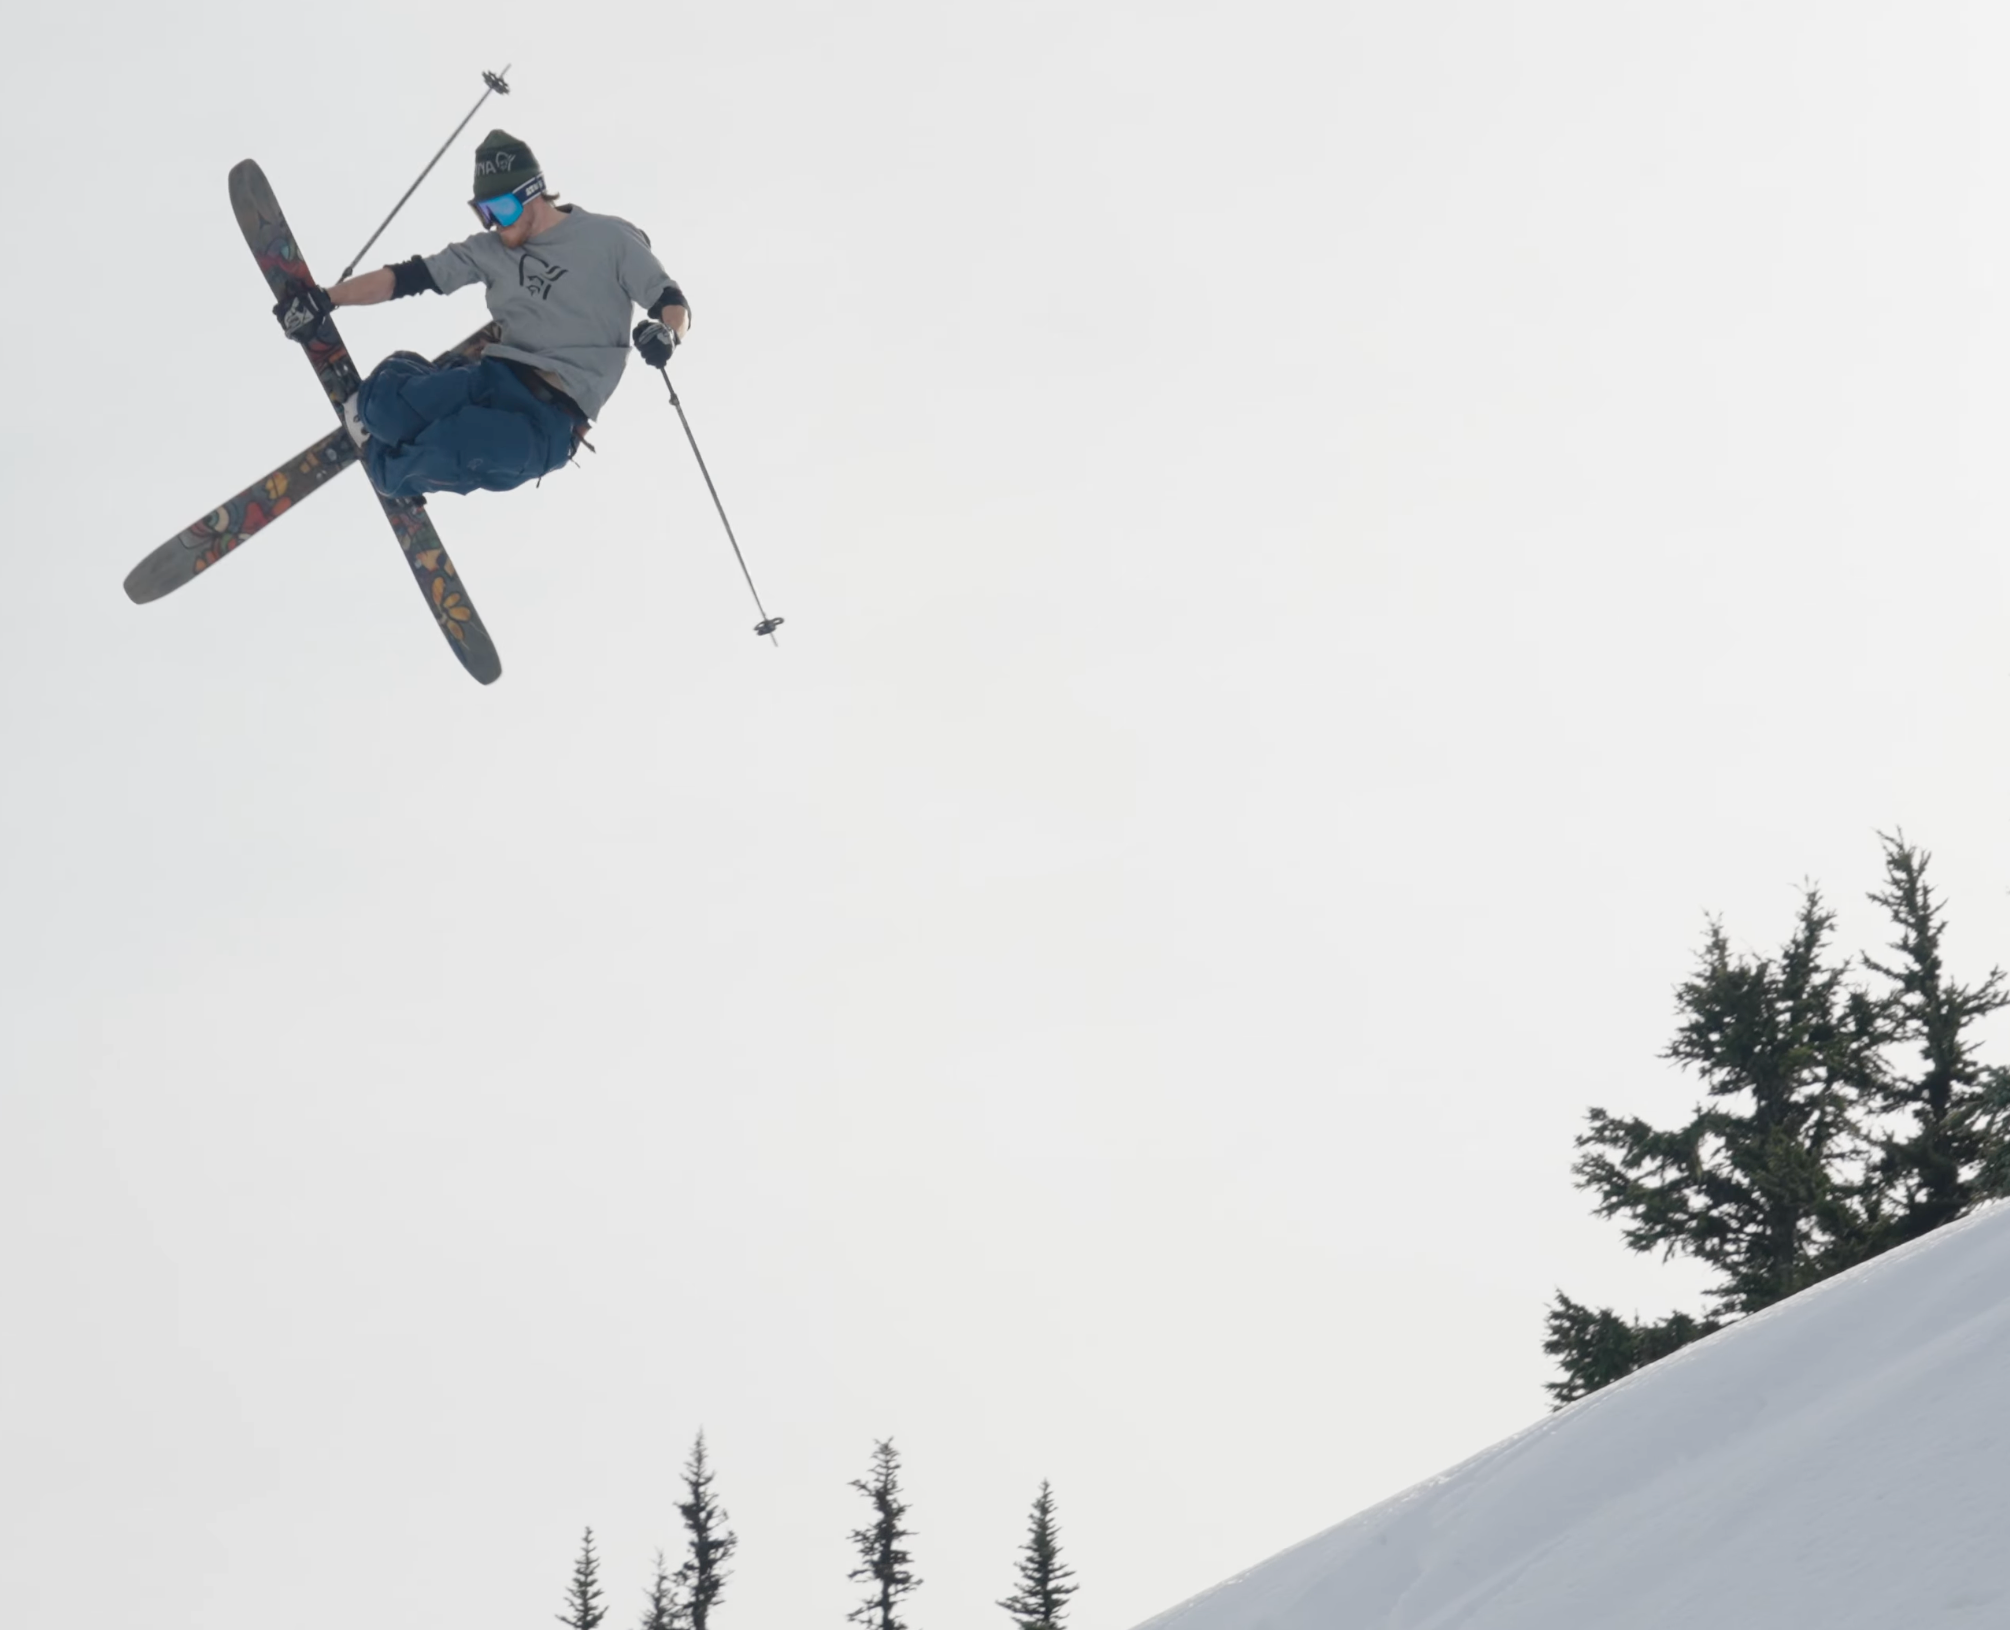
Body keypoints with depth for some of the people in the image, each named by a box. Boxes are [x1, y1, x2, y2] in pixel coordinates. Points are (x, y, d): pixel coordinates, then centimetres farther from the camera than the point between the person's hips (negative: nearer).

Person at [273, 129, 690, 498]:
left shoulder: (609, 239, 0)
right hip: (494, 380, 5)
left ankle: (385, 467, 0)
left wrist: (665, 334, -24)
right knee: (385, 397, -27)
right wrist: (324, 299, 7)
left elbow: (673, 305, -1)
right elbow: (409, 276, 13)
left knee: (455, 450, -35)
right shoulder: (492, 250, 14)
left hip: (549, 420, -5)